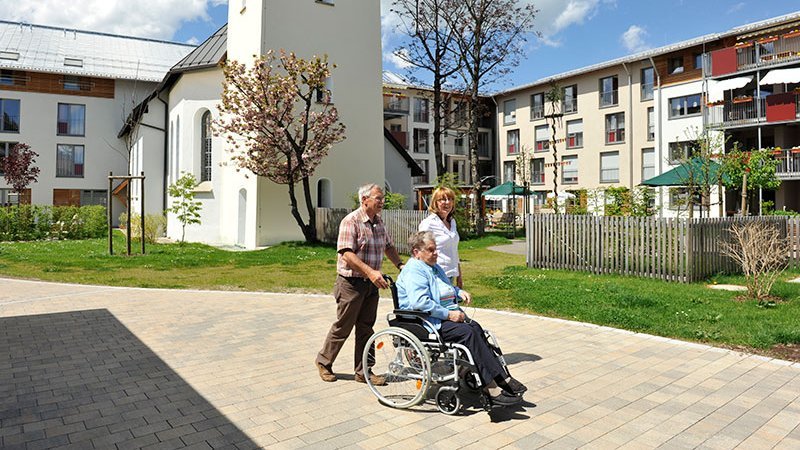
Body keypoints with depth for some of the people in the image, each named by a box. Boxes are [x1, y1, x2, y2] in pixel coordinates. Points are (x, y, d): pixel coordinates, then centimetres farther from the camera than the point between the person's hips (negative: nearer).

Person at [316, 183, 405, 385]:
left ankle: (363, 372, 19)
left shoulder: (378, 221, 11)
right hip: (351, 283, -7)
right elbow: (347, 254, -24)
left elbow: (388, 246, 23)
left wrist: (400, 264, 7)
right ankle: (324, 361, 25)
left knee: (366, 328, 10)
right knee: (343, 326, 4)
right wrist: (370, 272, -32)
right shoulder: (351, 221, -14)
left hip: (371, 284, 7)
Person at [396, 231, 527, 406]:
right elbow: (420, 302, -24)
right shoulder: (413, 271, -10)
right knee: (468, 333, -26)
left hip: (448, 315, 9)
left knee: (476, 328, -17)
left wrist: (459, 292, 16)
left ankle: (502, 378, -20)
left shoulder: (434, 267, 22)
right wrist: (449, 314, -22)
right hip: (429, 322, -9)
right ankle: (492, 388, -26)